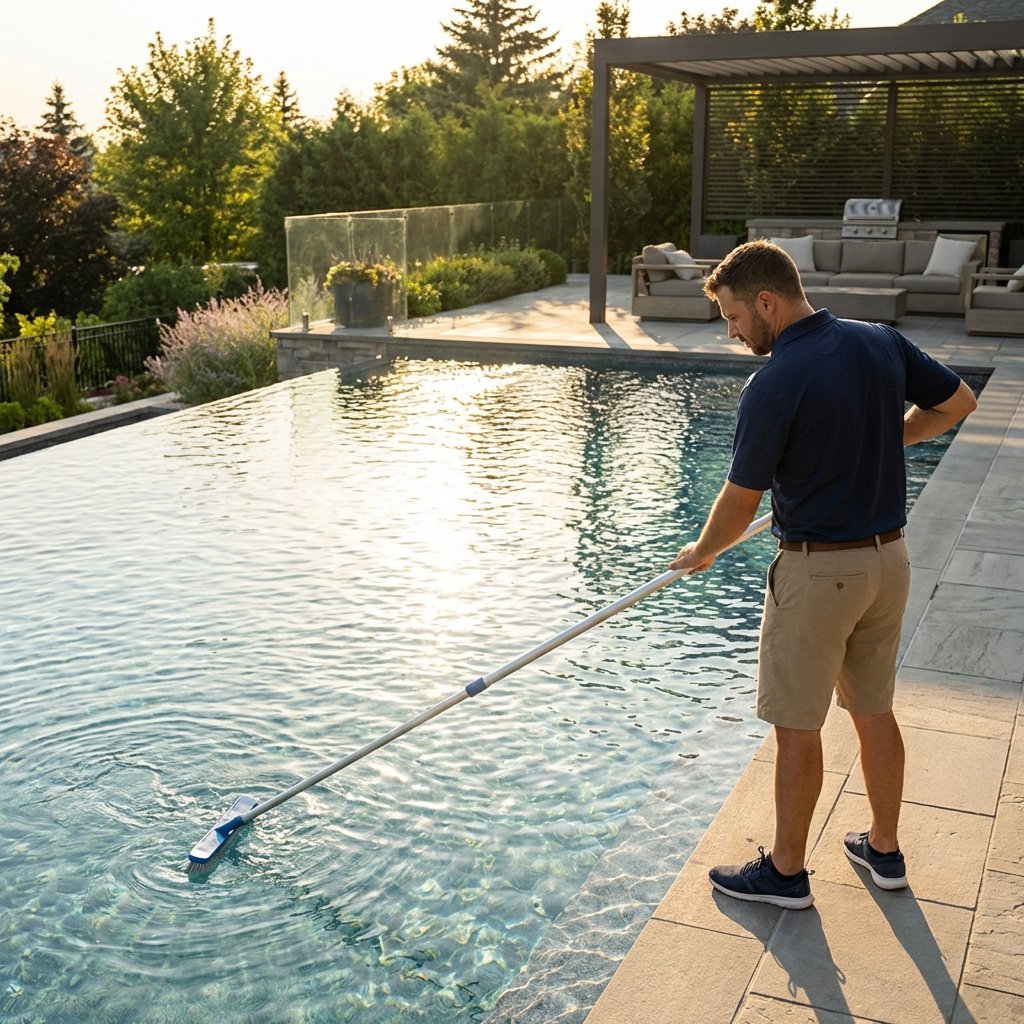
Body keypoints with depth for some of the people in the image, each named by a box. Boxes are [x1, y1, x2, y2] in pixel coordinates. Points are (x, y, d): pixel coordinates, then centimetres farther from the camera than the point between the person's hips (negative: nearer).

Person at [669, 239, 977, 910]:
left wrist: (701, 553, 7)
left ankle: (786, 871, 19)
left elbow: (740, 502, -12)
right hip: (890, 557, 7)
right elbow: (959, 402, 14)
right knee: (875, 711, 19)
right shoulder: (882, 342, 0)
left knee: (797, 726, 6)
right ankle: (884, 849, 34)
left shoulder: (774, 385, -19)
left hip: (818, 570, -7)